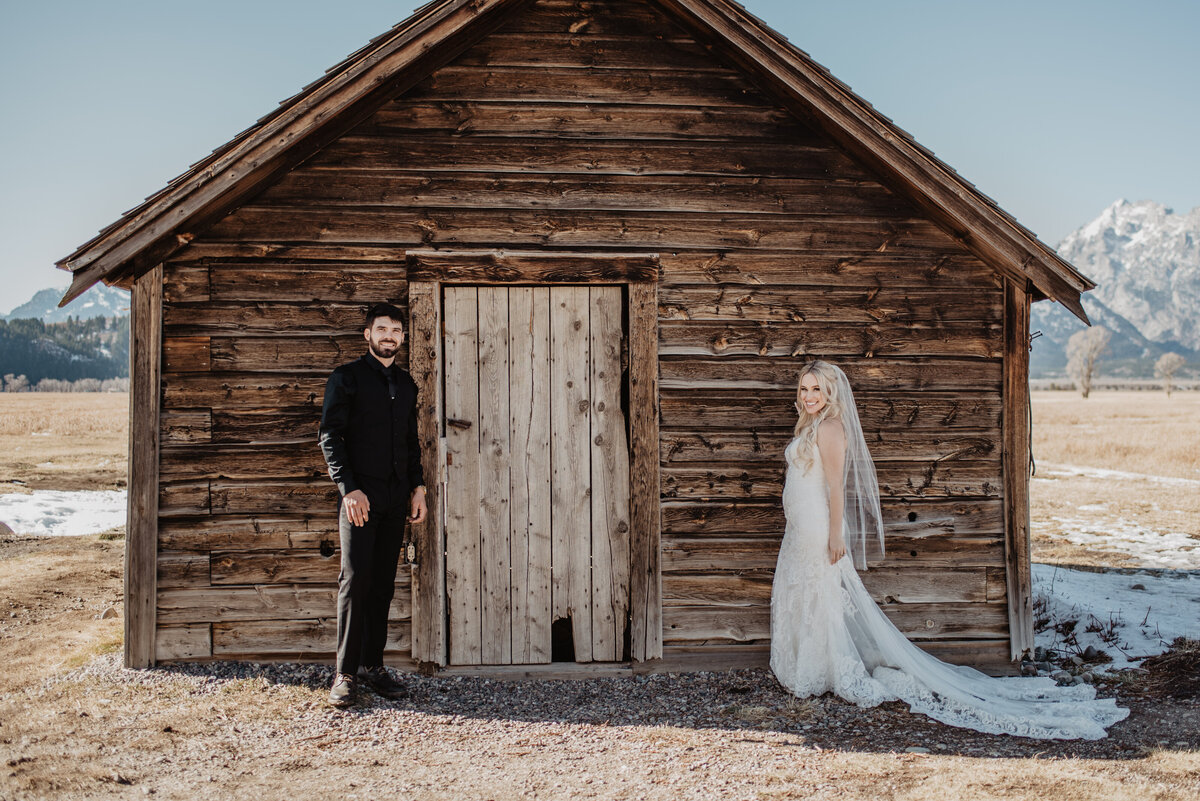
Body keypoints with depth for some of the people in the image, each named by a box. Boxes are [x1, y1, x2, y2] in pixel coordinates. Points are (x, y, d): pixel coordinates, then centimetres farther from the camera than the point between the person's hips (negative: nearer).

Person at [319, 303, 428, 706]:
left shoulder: (406, 383, 18)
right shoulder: (346, 378, 1)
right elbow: (330, 436, -5)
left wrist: (417, 487, 11)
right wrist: (349, 489, -14)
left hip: (396, 498, 5)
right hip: (360, 495, -5)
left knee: (383, 583, 6)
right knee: (355, 579, -9)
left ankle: (372, 664, 12)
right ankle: (345, 673, -3)